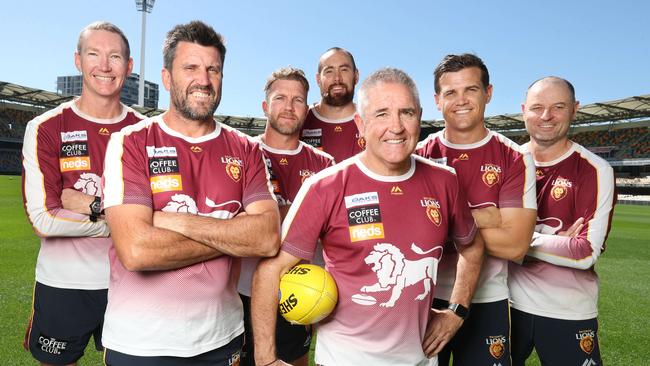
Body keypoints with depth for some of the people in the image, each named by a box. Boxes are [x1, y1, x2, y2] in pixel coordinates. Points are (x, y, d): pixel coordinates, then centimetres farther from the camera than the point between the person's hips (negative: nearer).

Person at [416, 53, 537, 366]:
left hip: (486, 302, -1)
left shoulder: (515, 160, -6)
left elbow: (515, 245, -14)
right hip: (424, 297, 1)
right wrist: (483, 217, -18)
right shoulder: (418, 156, -2)